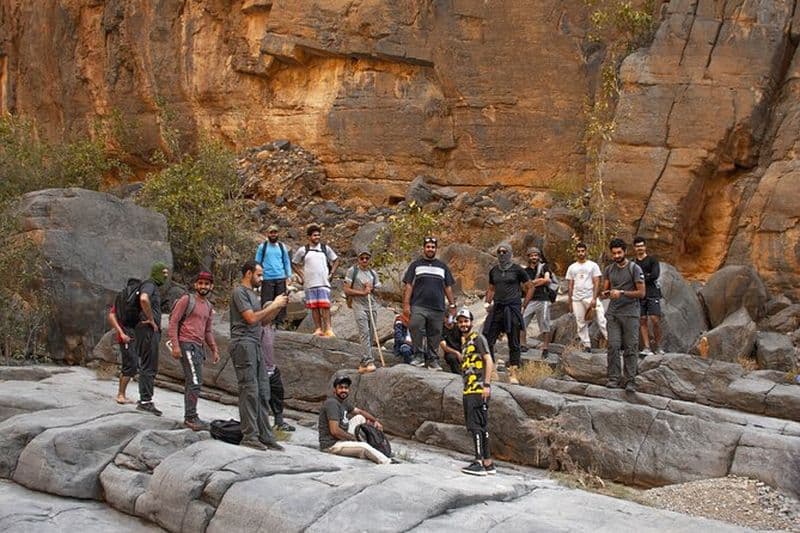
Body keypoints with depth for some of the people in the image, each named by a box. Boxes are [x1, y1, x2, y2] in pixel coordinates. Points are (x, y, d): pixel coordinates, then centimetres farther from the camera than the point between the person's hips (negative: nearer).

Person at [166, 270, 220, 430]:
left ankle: (190, 417, 15)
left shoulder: (208, 306, 18)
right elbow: (173, 322, -8)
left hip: (198, 346, 8)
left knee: (192, 382, 10)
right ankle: (191, 417, -13)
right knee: (195, 381, -15)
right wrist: (175, 345, -16)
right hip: (186, 344, -8)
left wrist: (214, 350, 19)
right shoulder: (186, 300, -4)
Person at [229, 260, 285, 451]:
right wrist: (273, 306, -6)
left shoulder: (253, 293, 24)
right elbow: (251, 318, -13)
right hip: (243, 344, -9)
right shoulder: (239, 292, -5)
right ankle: (249, 436, -9)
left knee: (263, 392, 5)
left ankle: (265, 436, 6)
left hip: (256, 344, 9)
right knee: (249, 391, -10)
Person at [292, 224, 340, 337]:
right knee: (314, 307, 2)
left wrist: (331, 273, 9)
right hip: (310, 284, 1)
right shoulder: (303, 250, 4)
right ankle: (318, 329, 7)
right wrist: (301, 276, 6)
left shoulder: (325, 248, 8)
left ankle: (328, 329, -10)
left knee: (325, 306, -8)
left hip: (324, 282, -1)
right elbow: (295, 263, 15)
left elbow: (336, 260, 19)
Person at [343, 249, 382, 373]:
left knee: (371, 335, 3)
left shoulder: (373, 273, 15)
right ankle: (369, 361, -20)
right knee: (364, 332, -15)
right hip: (359, 305, -5)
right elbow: (347, 290, -4)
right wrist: (362, 292, -12)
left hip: (372, 306, 5)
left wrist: (371, 288, -2)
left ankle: (363, 363, 11)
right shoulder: (352, 271, 1)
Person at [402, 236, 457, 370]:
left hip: (438, 308, 3)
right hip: (418, 307, -3)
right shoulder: (416, 265, 12)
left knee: (434, 335, 2)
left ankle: (432, 360, 11)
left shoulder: (442, 267, 19)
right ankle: (419, 355, -16)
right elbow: (408, 285, 6)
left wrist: (452, 305, 11)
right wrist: (406, 304, -4)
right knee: (415, 328, -22)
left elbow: (448, 287, 19)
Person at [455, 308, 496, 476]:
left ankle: (480, 462, -14)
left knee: (476, 425, -13)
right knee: (480, 426, 10)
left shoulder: (478, 338, -4)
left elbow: (489, 361, -11)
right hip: (468, 390, 9)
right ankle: (488, 463, 15)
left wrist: (487, 384, -18)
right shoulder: (464, 342, 21)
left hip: (478, 389, -9)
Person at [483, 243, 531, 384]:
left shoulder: (517, 270, -2)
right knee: (487, 339, -1)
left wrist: (523, 306, -2)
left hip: (512, 309, -4)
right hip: (497, 308, 4)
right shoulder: (494, 271, 12)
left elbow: (530, 288, 3)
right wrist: (488, 302, 9)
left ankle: (513, 374, 6)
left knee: (513, 343, 1)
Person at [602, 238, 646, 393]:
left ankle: (630, 381, 0)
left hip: (630, 314, -4)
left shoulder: (634, 268, -4)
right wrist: (607, 293, -9)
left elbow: (641, 292, -6)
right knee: (613, 346, -2)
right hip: (613, 313, 4)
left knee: (630, 348, -2)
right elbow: (605, 291, 15)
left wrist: (621, 292, -16)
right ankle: (613, 379, 4)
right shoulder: (609, 269, 10)